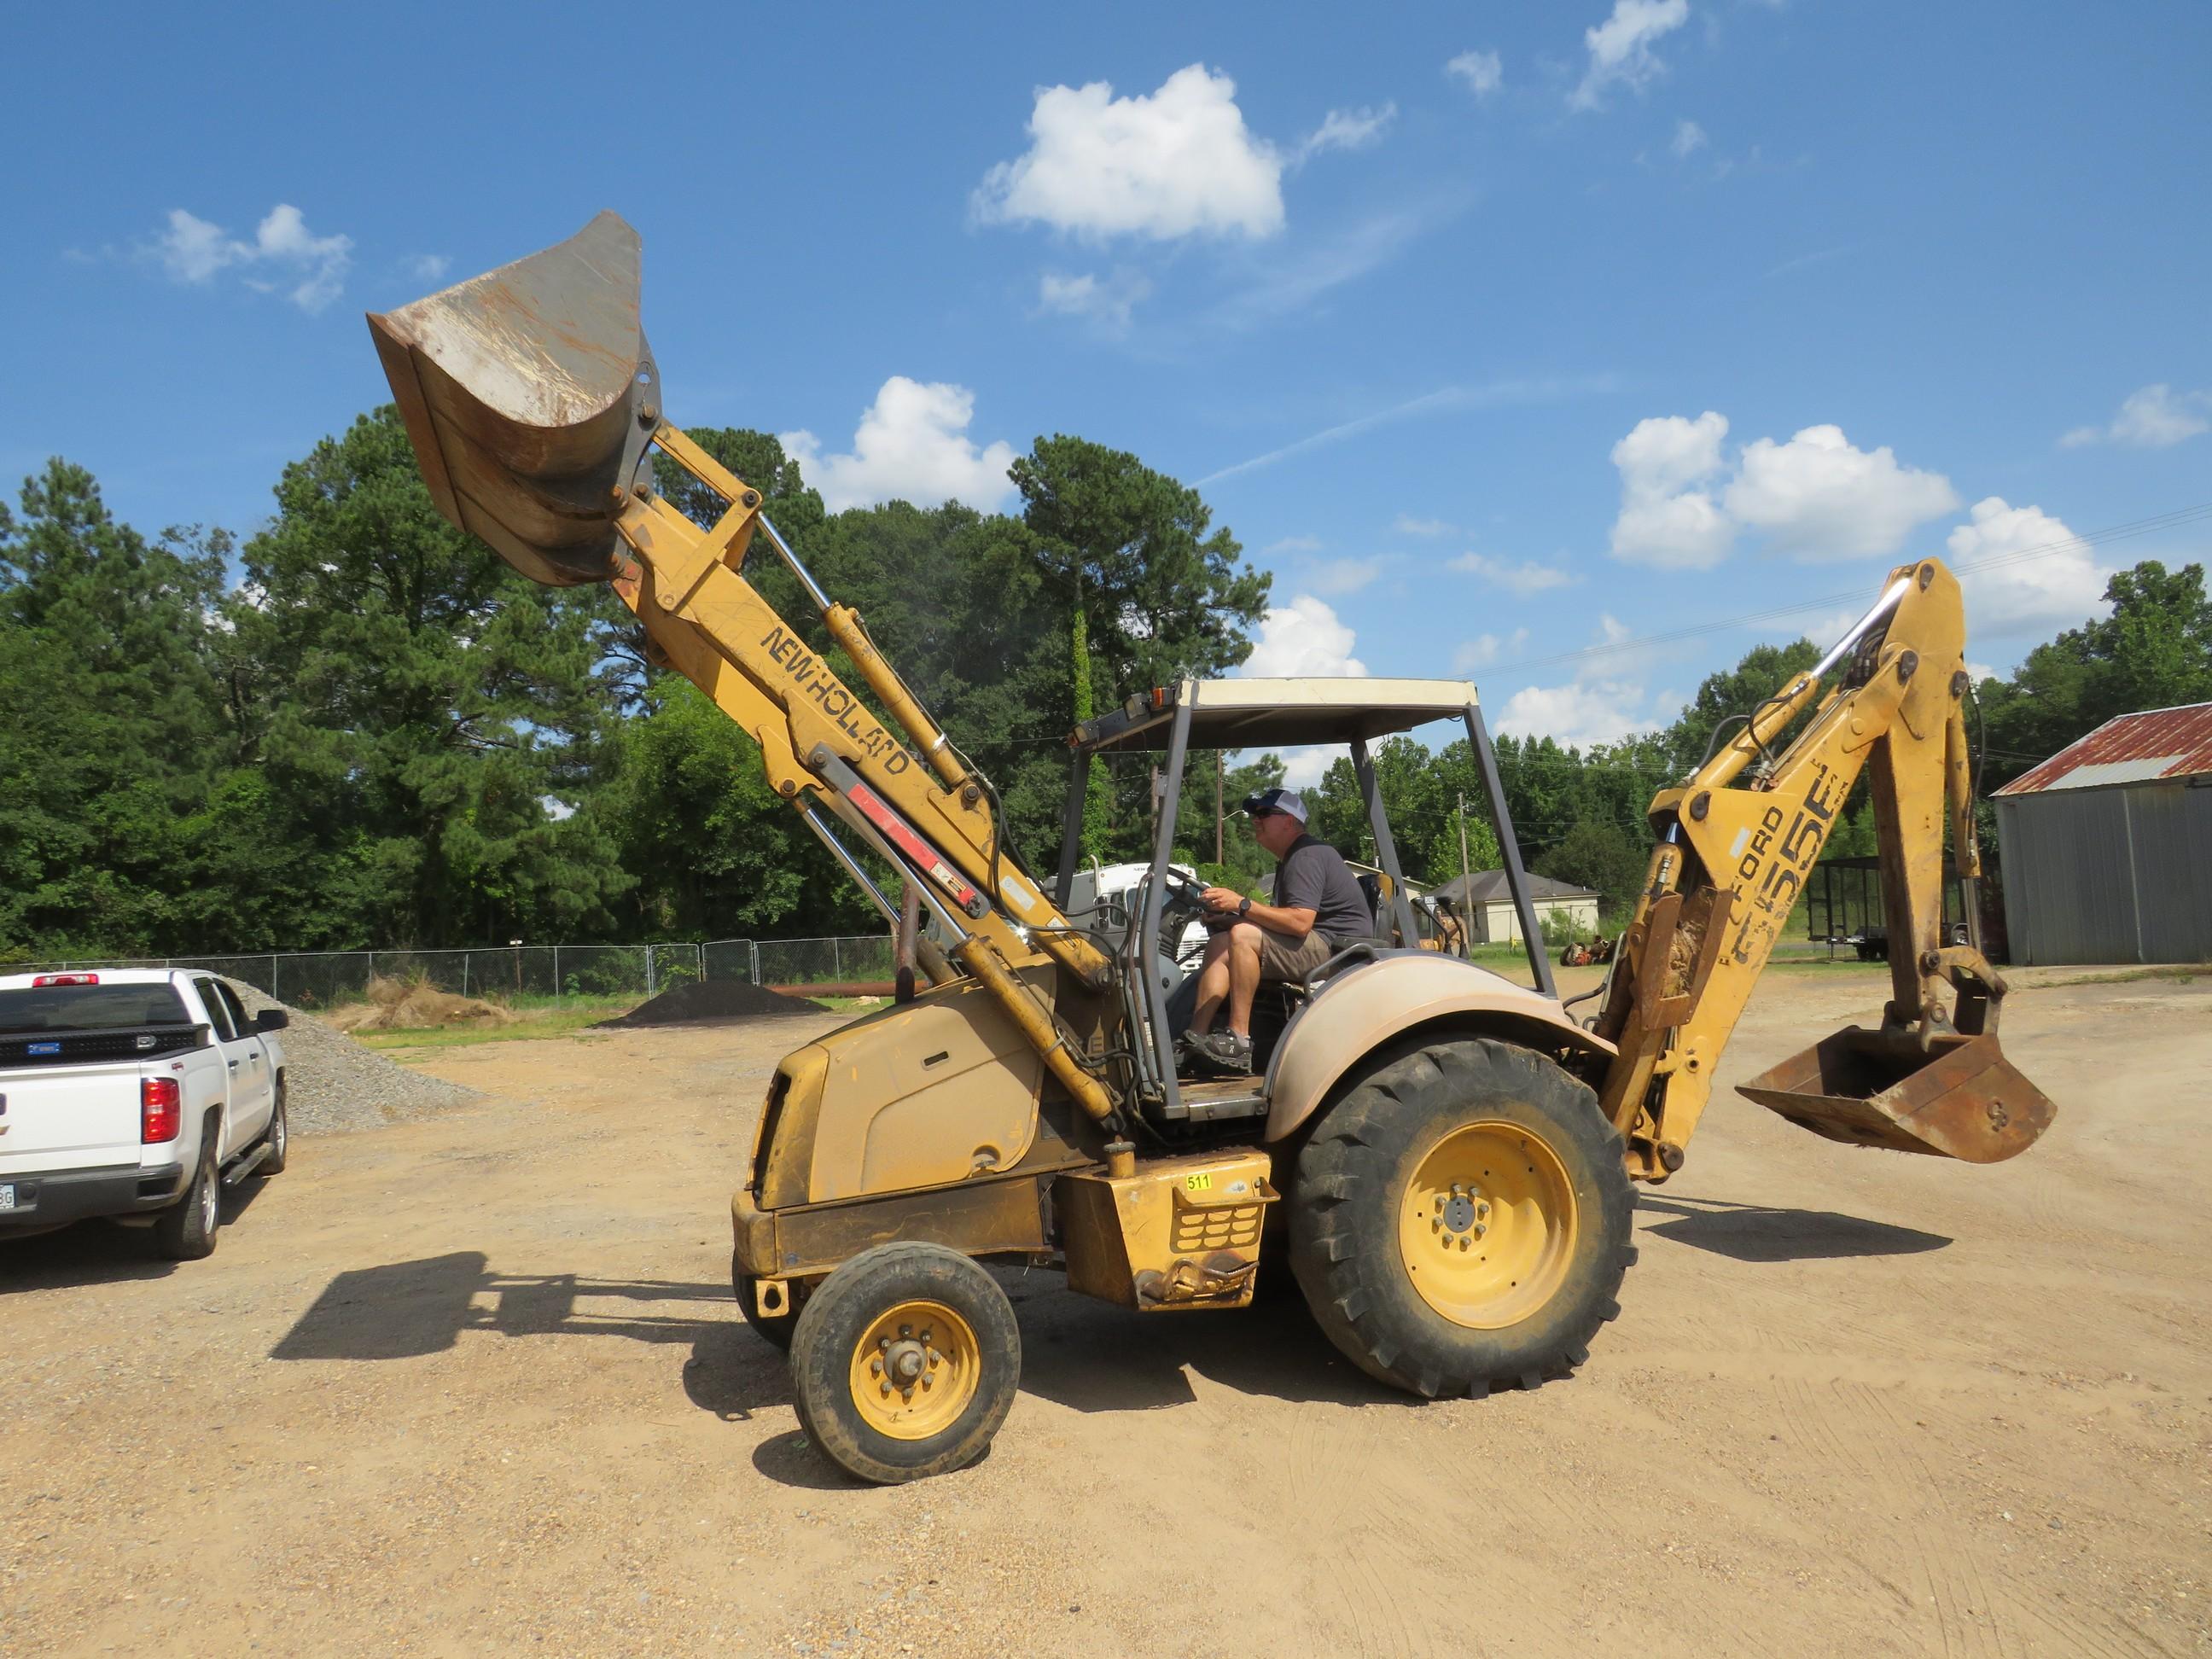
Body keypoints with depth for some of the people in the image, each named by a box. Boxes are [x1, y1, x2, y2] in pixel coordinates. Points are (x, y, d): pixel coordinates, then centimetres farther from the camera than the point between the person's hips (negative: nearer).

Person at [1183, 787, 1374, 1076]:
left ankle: (1238, 1040, -25)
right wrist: (1227, 912, 2)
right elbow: (1283, 919, 13)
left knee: (1242, 936, -27)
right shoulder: (1289, 859, 20)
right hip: (1314, 948, 11)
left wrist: (1241, 905, -23)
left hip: (1338, 949, -11)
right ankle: (1196, 1037, -13)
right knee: (1219, 944, 0)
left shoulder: (1307, 856, -14)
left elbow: (1300, 922, -27)